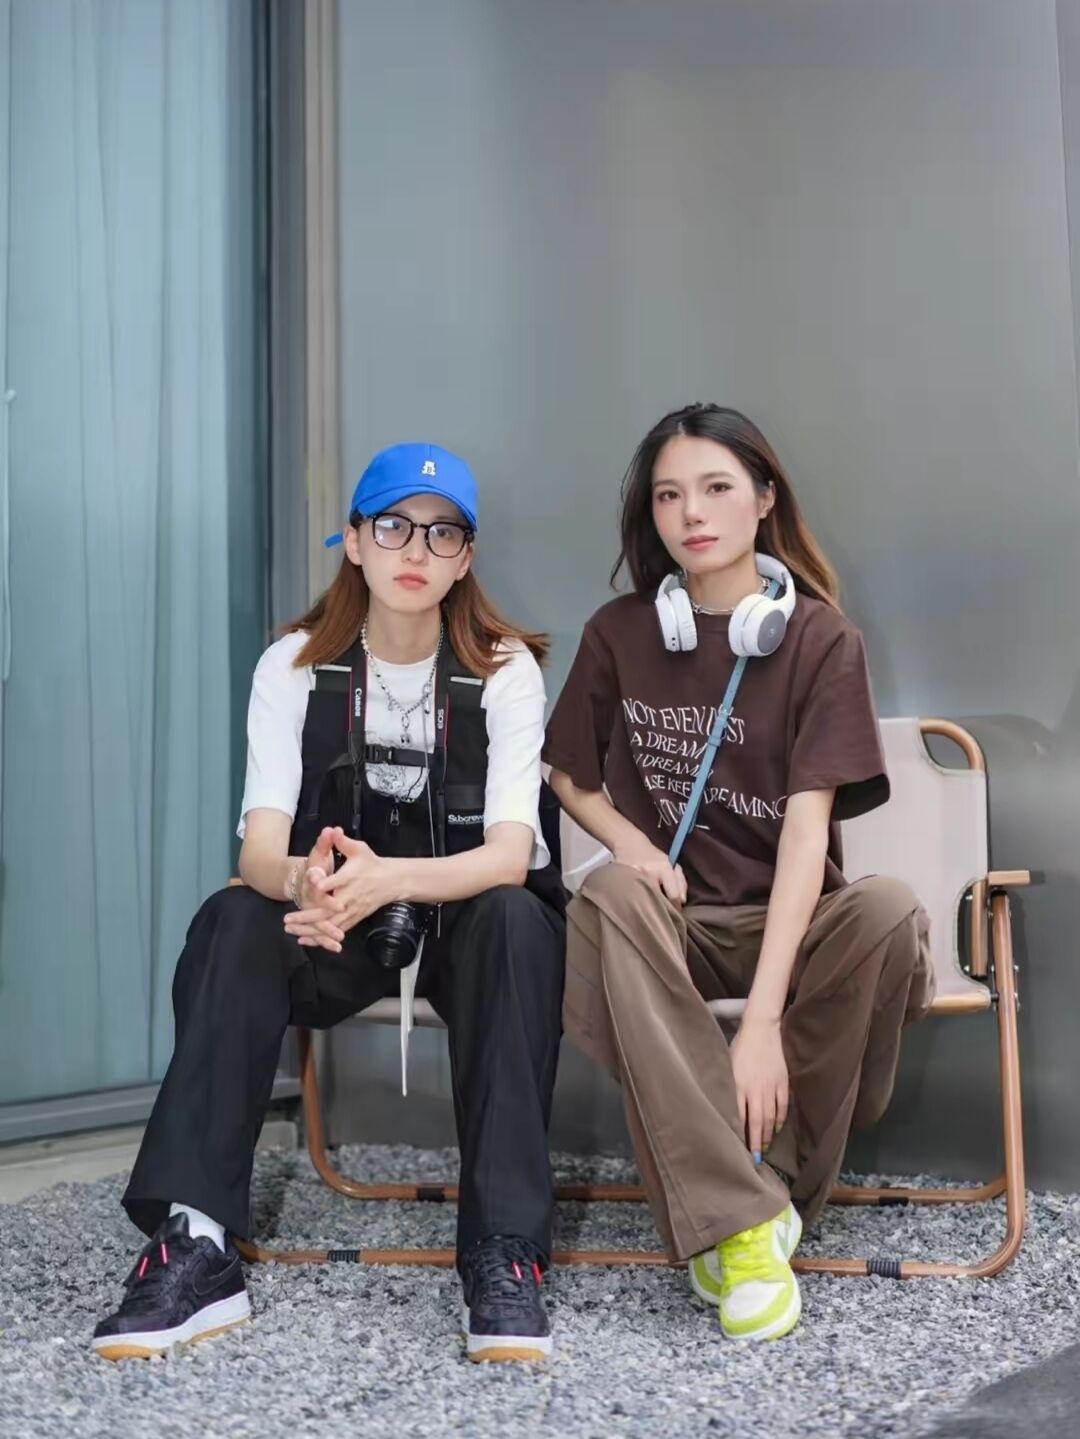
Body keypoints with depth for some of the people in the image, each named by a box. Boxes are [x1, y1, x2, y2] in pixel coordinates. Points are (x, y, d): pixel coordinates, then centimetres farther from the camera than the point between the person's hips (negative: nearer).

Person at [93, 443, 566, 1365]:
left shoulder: (505, 670, -10)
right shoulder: (294, 667, -6)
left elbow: (510, 855, -22)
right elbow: (261, 849, -17)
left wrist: (390, 878, -44)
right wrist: (304, 879, -43)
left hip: (468, 921, -1)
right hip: (338, 931, 2)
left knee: (516, 919, -35)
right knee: (232, 921, -29)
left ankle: (506, 1254, -34)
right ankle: (194, 1248, -33)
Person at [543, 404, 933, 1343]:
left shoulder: (821, 640, -6)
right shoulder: (620, 634, 1)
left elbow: (806, 826, -16)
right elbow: (568, 776, 14)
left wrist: (761, 1017, -27)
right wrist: (629, 841, -11)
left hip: (786, 919, -1)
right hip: (674, 915, 1)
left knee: (891, 914, -33)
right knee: (609, 898, -33)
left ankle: (774, 1186, -14)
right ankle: (739, 1217, -32)